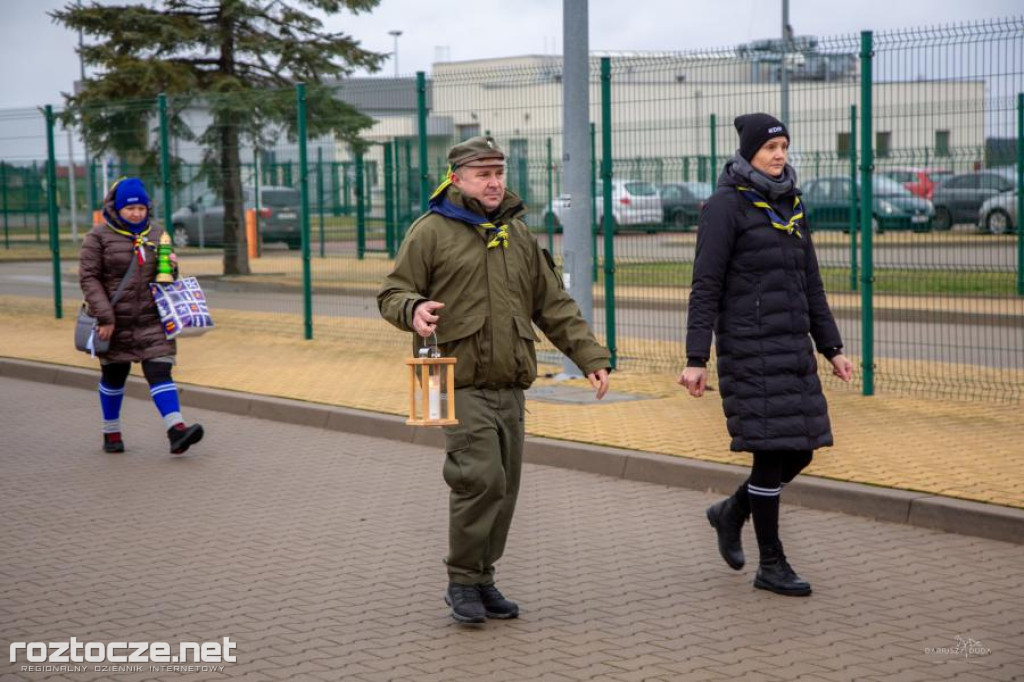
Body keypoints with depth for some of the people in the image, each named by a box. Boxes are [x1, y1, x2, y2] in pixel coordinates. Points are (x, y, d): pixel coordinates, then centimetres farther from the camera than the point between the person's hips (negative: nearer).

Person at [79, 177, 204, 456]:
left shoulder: (156, 233, 9)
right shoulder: (99, 236, -5)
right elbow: (88, 278, -9)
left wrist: (171, 268, -7)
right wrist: (104, 317, -17)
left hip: (152, 319, 2)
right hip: (115, 321, -2)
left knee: (159, 371, -10)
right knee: (113, 377, 12)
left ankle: (176, 430, -21)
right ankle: (111, 433, 29)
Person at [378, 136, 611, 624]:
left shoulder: (517, 234, 17)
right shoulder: (432, 231, 0)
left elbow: (553, 305, 20)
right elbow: (393, 293, 1)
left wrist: (590, 356, 12)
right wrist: (414, 310, -23)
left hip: (510, 387, 6)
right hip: (462, 385, -6)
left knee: (504, 486, 8)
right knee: (480, 478, -15)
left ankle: (483, 578, 22)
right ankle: (463, 581, 2)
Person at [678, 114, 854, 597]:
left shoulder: (790, 204, 14)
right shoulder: (725, 205, -8)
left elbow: (810, 284, 17)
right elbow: (705, 286, -11)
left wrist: (832, 349, 14)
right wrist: (696, 360, -16)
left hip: (792, 346, 7)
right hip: (749, 347, -7)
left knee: (801, 449, 7)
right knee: (770, 451, -4)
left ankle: (732, 512, 30)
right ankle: (771, 565, 9)